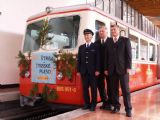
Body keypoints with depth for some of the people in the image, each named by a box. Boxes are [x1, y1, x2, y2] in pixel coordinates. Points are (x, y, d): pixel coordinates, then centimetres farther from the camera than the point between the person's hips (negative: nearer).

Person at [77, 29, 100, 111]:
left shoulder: (95, 46, 5)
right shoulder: (81, 47, 16)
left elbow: (97, 59, -2)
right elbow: (79, 59, 11)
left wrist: (97, 70, -10)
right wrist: (78, 70, 3)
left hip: (92, 71, -3)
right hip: (83, 71, 3)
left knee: (93, 88, 1)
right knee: (85, 87, 5)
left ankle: (93, 104, 8)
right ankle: (87, 104, 13)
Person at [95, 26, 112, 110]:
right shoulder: (96, 43, 8)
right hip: (99, 67, 4)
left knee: (109, 85, 6)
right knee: (100, 85, 9)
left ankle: (109, 103, 17)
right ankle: (104, 102, 23)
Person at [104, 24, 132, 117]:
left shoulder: (125, 40, 6)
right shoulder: (108, 42, 14)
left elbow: (129, 54, 0)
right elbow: (106, 56, 10)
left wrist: (128, 67, -9)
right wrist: (106, 68, 4)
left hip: (123, 68, -3)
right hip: (112, 69, 3)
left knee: (125, 89, -2)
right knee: (114, 89, 5)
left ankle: (128, 109, 4)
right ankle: (116, 106, 15)